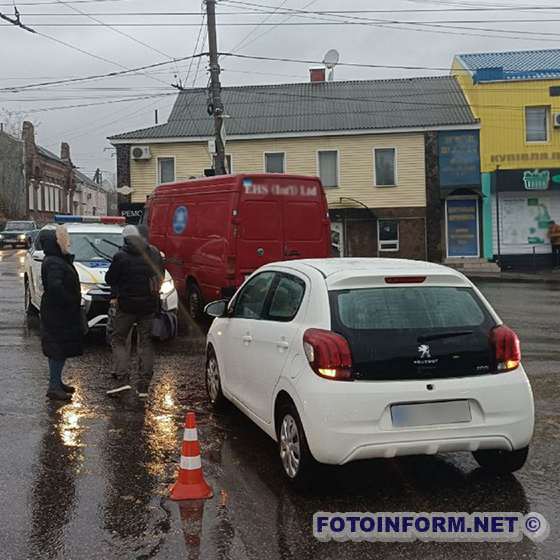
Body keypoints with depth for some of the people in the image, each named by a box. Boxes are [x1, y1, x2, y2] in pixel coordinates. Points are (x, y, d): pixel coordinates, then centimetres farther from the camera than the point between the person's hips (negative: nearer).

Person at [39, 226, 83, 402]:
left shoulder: (61, 260, 13)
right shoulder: (53, 263, -20)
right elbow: (55, 287, -31)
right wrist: (71, 301, -22)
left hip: (62, 313, 10)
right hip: (57, 314, -10)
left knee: (60, 350, 16)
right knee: (58, 349, -6)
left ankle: (57, 382, 25)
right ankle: (54, 387, -1)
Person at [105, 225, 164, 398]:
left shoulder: (121, 256, -10)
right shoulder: (154, 253, 3)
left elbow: (109, 278, -3)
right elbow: (161, 276, 12)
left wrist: (115, 295, 13)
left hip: (126, 305, -4)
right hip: (149, 305, 4)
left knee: (118, 340, 8)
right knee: (146, 342, 9)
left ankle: (122, 378, -7)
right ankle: (144, 385, 7)